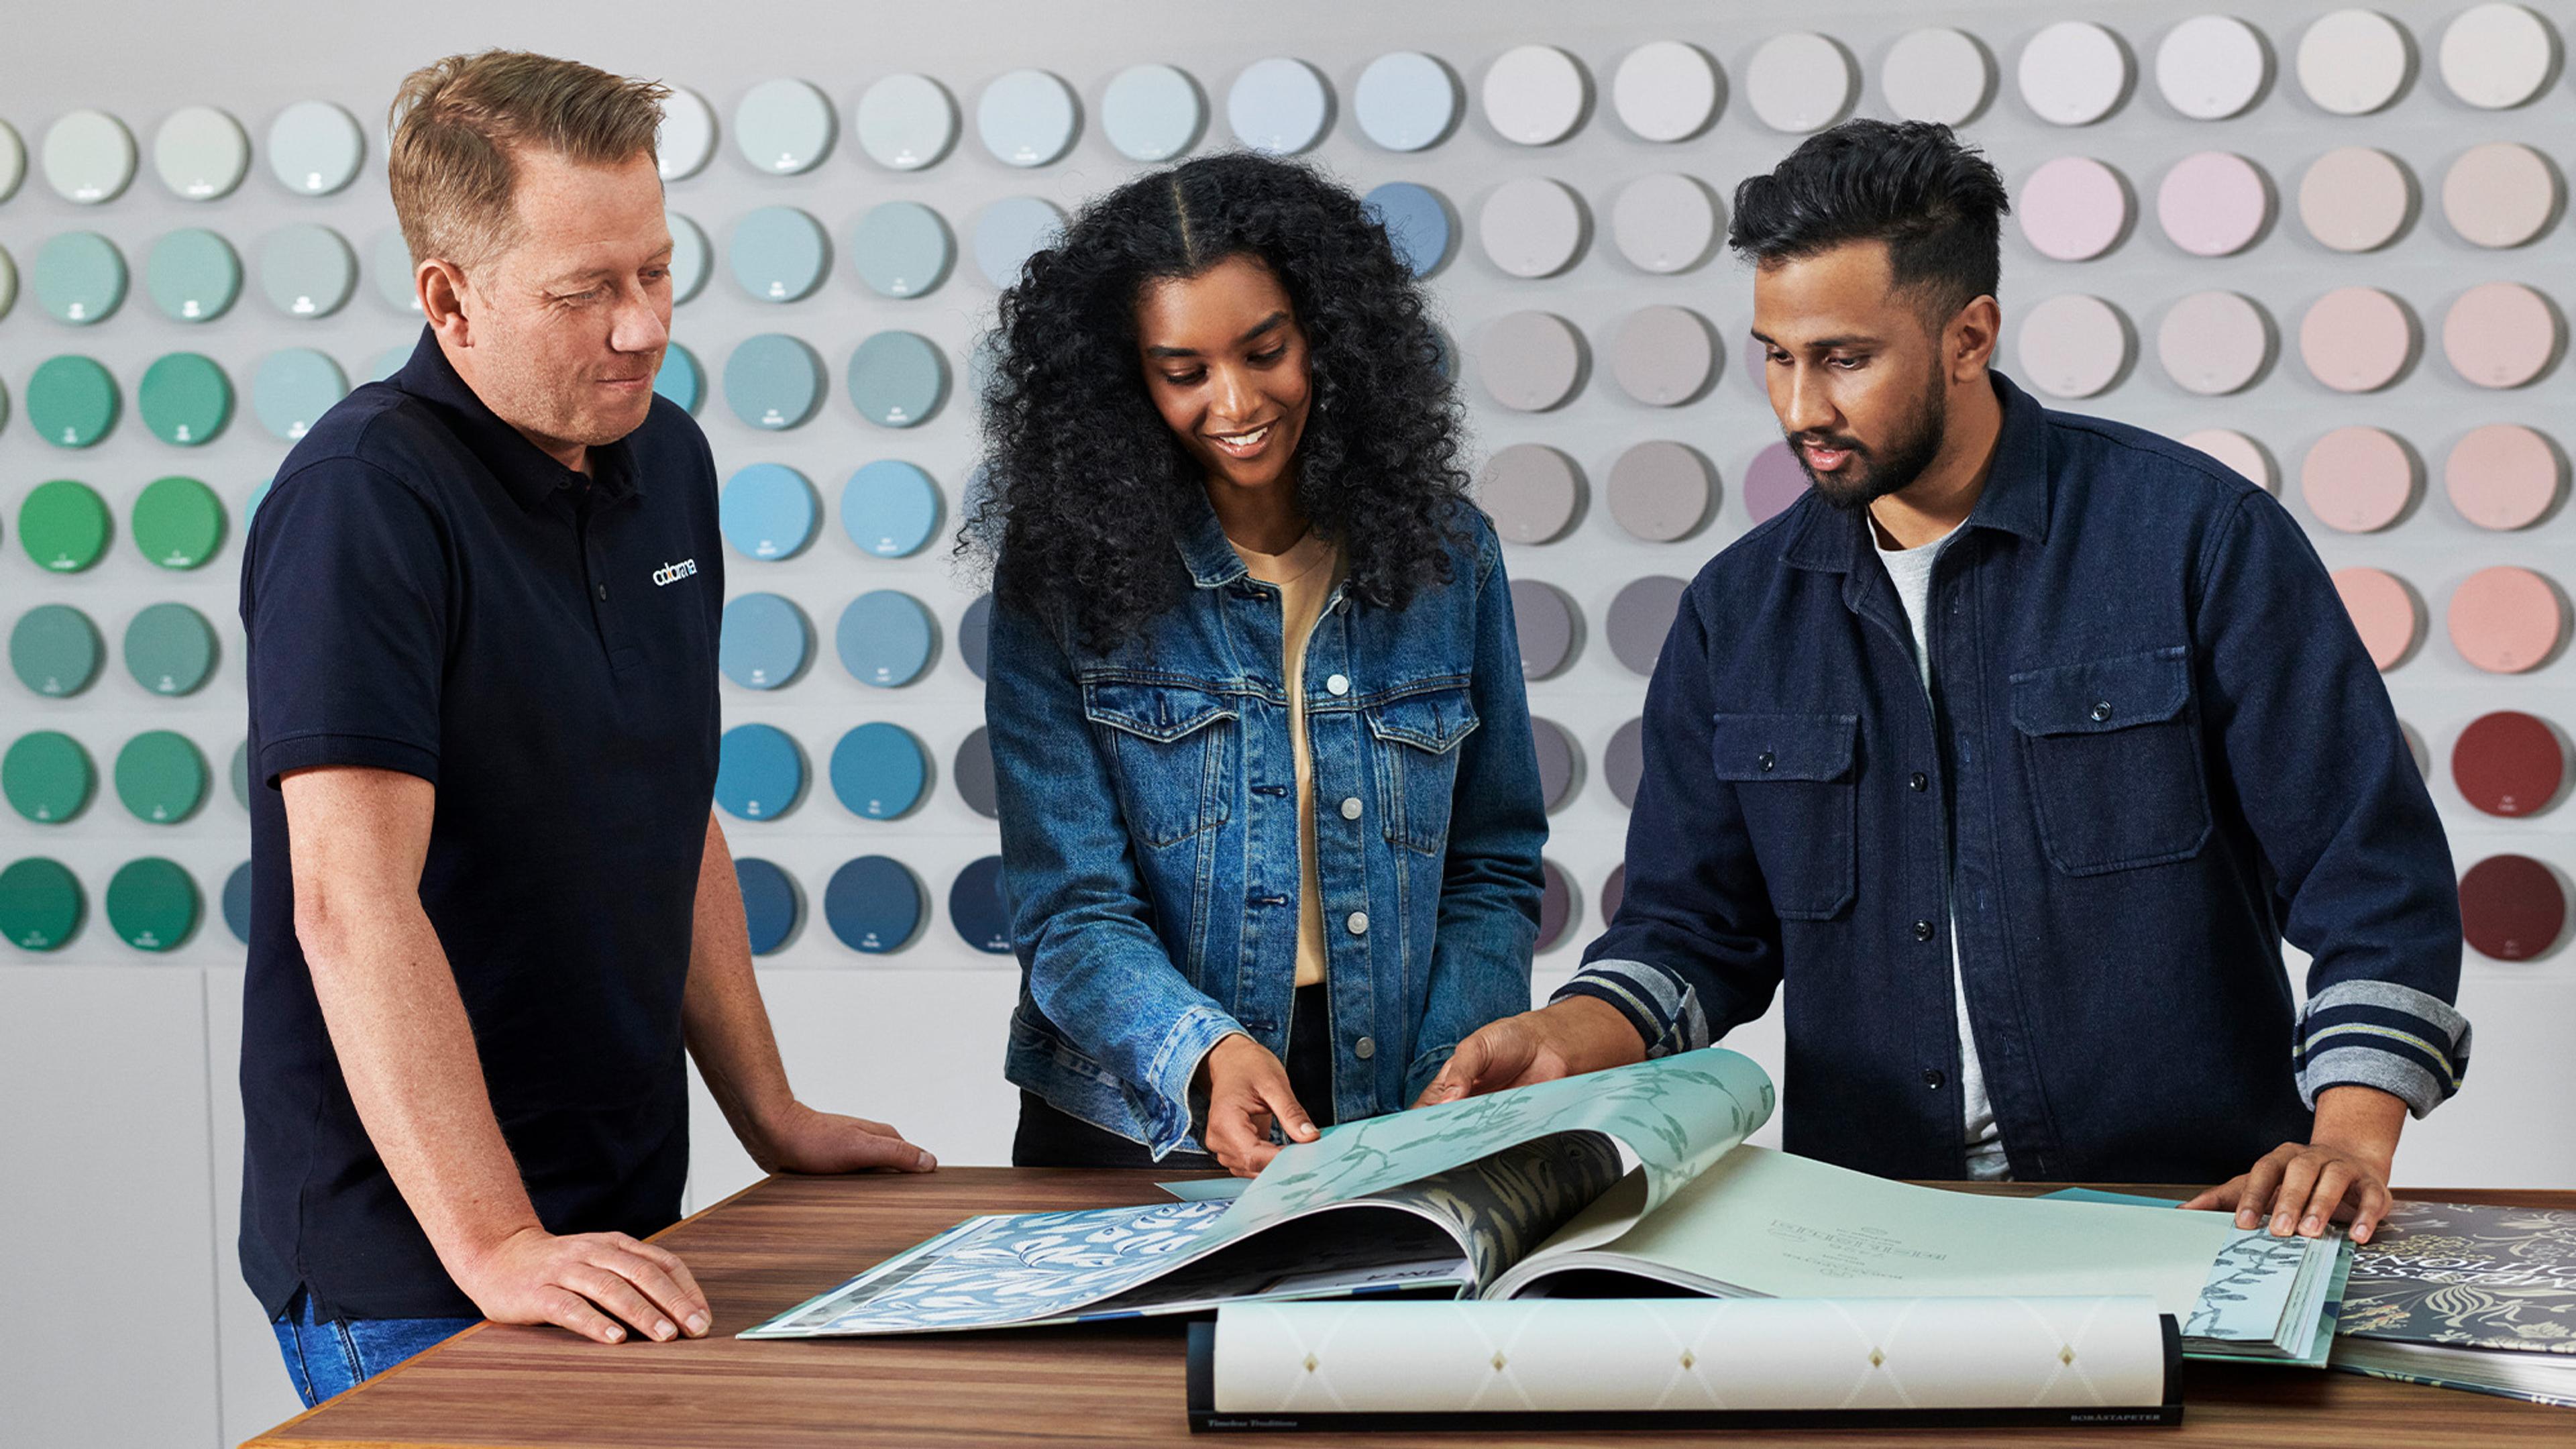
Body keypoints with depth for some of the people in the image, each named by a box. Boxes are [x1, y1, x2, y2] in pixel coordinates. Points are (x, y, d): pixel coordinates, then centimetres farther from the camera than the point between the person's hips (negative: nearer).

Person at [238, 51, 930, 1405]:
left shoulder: (667, 459, 7)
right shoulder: (363, 501, -19)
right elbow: (351, 901, -27)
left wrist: (770, 1117, 14)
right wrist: (493, 1245, -33)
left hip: (625, 1223, 8)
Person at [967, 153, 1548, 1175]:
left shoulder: (1444, 554, 6)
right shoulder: (1059, 579, -1)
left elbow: (1494, 870, 10)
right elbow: (1070, 912, -5)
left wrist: (1448, 1107, -5)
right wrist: (1206, 1057, -24)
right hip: (1142, 1127, -1)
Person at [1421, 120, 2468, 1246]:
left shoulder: (2200, 535, -1)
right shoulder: (1739, 609, 11)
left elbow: (2379, 876, -1)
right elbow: (1695, 929, 16)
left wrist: (2349, 1136, -14)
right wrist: (1569, 1039, -5)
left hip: (2182, 1214, -3)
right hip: (1869, 1230, 3)